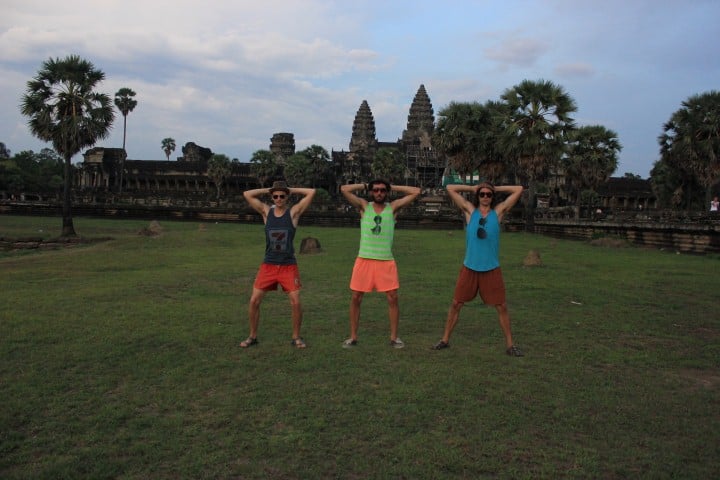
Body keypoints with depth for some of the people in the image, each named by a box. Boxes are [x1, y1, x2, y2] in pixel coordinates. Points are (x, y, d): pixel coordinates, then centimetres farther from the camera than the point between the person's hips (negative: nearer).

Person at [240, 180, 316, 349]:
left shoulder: (294, 212, -3)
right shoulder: (266, 211, 3)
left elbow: (312, 192, -10)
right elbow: (247, 194, 1)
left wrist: (291, 189, -1)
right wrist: (268, 190, 3)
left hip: (289, 265, -2)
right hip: (268, 265, 2)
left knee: (296, 302, -7)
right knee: (254, 300, -1)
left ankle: (296, 337, 13)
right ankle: (252, 336, 16)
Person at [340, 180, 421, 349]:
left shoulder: (393, 207, 5)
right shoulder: (364, 206, 5)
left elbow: (416, 191, 0)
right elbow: (344, 189, -5)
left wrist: (392, 187, 6)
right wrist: (365, 185, 5)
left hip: (386, 261, 0)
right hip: (364, 260, 0)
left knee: (393, 298, 0)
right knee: (355, 298, 4)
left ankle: (394, 337, 13)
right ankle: (353, 337, 17)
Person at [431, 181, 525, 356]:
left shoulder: (498, 211, 3)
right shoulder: (470, 210, 2)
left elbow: (518, 190, 3)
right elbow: (450, 188, 1)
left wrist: (497, 188, 8)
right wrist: (472, 188, 6)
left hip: (492, 269, 0)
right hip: (469, 268, 0)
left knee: (501, 307, 4)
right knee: (456, 304, 5)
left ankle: (509, 344, 16)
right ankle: (445, 340, 18)